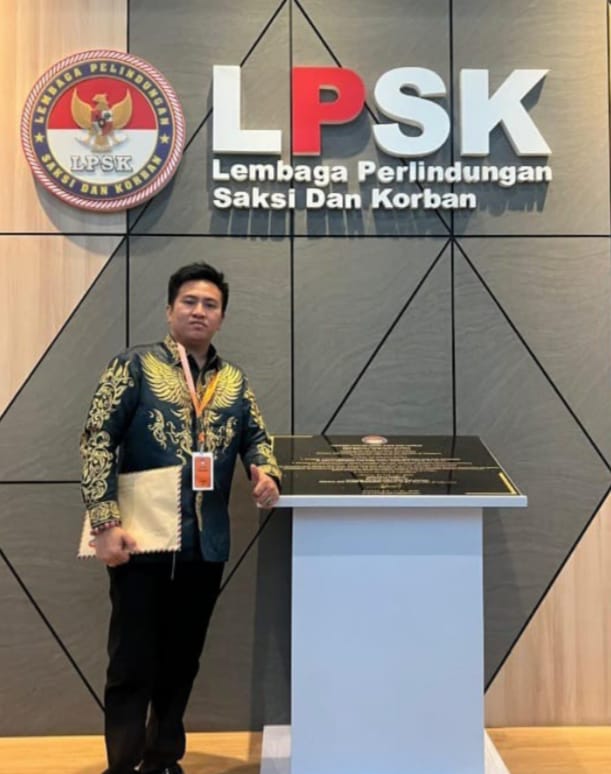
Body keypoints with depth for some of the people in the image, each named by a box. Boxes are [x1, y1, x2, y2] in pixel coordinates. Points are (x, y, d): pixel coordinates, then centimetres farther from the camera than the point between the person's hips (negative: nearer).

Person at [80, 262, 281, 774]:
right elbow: (97, 440, -8)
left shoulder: (234, 381, 10)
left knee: (182, 661, 16)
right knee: (133, 662, 4)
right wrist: (105, 523, -16)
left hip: (207, 545, 5)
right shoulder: (135, 366, -4)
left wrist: (267, 472, -11)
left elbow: (256, 436, 13)